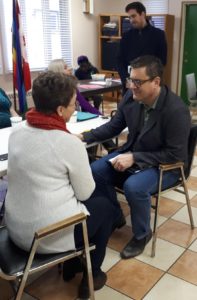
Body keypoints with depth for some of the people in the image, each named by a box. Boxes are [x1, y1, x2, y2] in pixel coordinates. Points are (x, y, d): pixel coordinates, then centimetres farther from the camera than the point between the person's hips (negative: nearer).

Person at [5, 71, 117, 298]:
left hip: (16, 229, 7)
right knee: (105, 206, 20)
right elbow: (85, 192, -7)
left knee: (82, 200, 31)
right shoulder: (69, 143, -21)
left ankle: (70, 265, 41)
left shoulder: (17, 132, -2)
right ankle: (91, 277, 30)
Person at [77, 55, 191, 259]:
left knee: (134, 186, -32)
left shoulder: (176, 110, -27)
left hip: (165, 165, -6)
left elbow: (175, 155, -24)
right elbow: (114, 126, 5)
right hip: (132, 154, 7)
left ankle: (142, 234, -1)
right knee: (95, 171, -10)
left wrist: (134, 158, -29)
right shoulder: (131, 97, -9)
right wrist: (84, 137, -9)